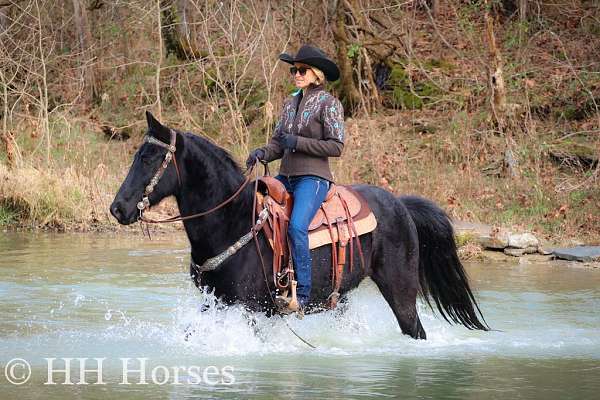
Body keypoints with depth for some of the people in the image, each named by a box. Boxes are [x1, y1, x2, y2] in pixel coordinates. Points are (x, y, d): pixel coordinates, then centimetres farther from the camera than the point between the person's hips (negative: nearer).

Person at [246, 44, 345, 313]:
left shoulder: (329, 103, -4)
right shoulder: (291, 102, 17)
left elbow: (336, 146, -10)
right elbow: (278, 142, 19)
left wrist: (298, 142, -15)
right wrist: (264, 153, -3)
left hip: (313, 177, -8)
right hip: (286, 177, 8)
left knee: (296, 226, -28)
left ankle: (303, 293, -24)